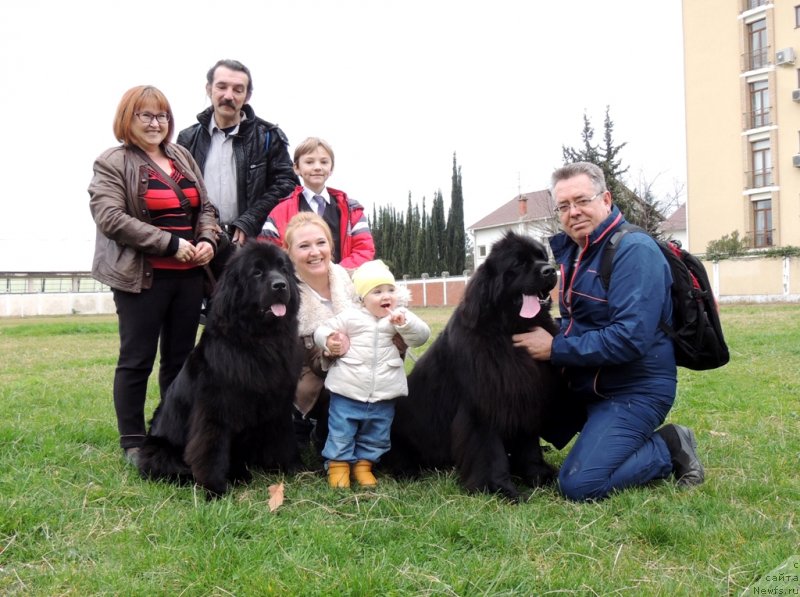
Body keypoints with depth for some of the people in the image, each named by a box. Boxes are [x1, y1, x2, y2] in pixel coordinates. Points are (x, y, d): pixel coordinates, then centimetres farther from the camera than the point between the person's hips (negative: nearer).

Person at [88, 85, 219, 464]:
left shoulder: (183, 157, 16)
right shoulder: (112, 163, -3)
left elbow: (205, 207, 18)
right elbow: (111, 218, -15)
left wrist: (208, 241, -4)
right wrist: (171, 243, -17)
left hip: (188, 275, 6)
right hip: (142, 276, -6)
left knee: (180, 358, 11)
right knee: (137, 360, 1)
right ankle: (133, 443, 11)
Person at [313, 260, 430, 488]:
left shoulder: (400, 318, 4)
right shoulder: (350, 317, -1)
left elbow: (422, 336, -6)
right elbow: (321, 330, 4)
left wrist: (405, 323, -23)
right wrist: (328, 341, -19)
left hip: (383, 397, 2)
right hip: (347, 394, -2)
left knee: (376, 437, 14)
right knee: (340, 434, 4)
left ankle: (364, 464, 32)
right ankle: (338, 465, 21)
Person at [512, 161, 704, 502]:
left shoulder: (635, 251, -18)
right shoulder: (571, 250, 8)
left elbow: (631, 338, -27)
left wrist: (555, 348, -22)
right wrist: (544, 331, -5)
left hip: (633, 391, -9)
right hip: (583, 382, 9)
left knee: (579, 485, -19)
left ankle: (669, 449, 0)